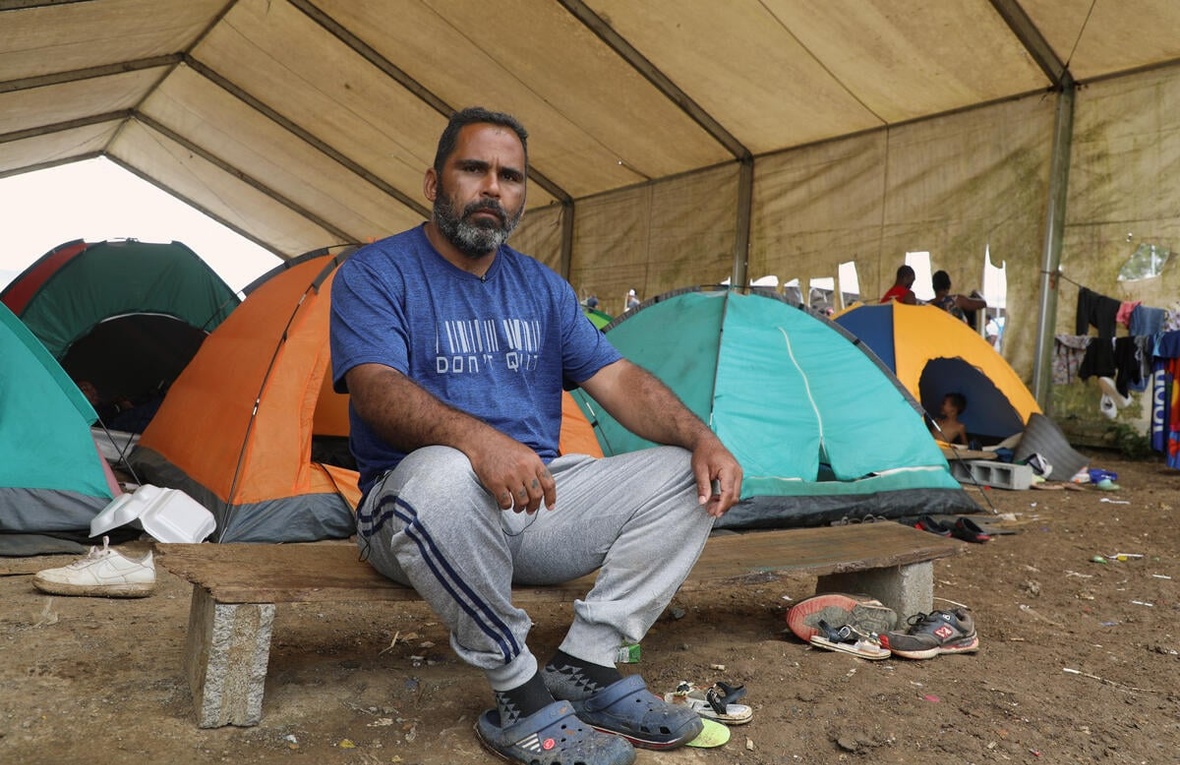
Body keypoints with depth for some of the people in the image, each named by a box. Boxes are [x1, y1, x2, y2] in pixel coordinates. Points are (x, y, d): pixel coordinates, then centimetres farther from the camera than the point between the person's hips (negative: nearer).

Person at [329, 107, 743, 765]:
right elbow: (377, 390, -20)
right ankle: (521, 698, -21)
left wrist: (702, 438, -13)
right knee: (445, 475, -41)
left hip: (539, 499, 6)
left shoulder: (543, 288, 14)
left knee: (691, 476, -9)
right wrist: (477, 438, -40)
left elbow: (619, 380, 7)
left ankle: (584, 666, -9)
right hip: (412, 506, -5)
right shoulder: (376, 273, -3)